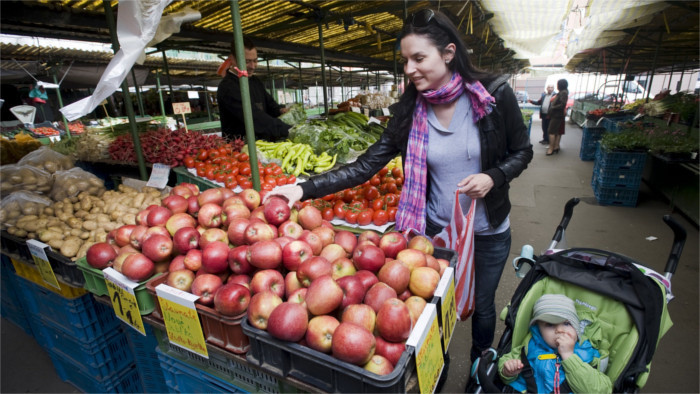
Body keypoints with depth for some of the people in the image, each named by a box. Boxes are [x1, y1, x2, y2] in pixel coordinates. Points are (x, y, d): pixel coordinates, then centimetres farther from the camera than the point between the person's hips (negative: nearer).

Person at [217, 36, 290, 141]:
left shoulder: (256, 82, 17)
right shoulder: (227, 87, -11)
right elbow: (255, 117, -21)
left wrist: (280, 111, -2)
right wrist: (288, 130, -28)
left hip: (263, 143, 8)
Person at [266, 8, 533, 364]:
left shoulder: (495, 94, -13)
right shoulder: (409, 112, -10)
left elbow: (521, 151, 0)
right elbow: (365, 166, -14)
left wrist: (492, 177, -22)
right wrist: (305, 189, -23)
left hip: (489, 231, 0)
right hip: (436, 228, 1)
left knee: (482, 305, 20)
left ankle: (480, 364, 52)